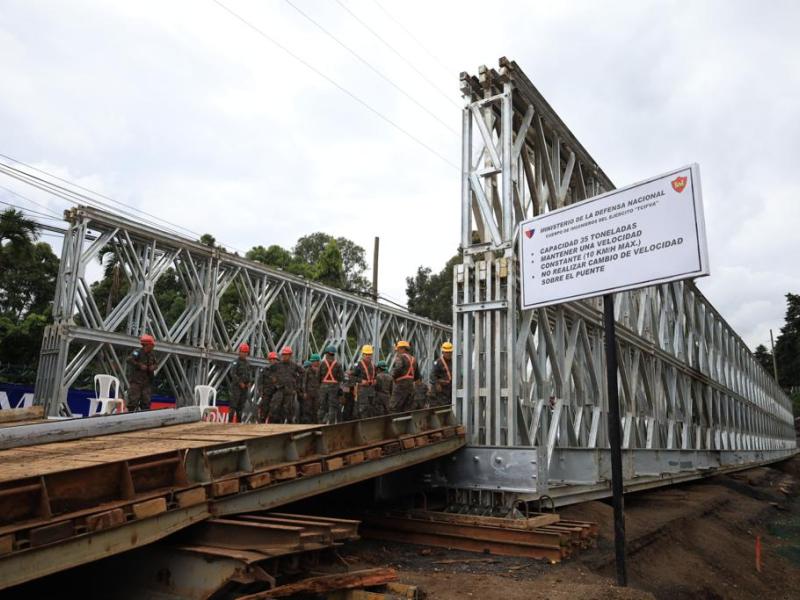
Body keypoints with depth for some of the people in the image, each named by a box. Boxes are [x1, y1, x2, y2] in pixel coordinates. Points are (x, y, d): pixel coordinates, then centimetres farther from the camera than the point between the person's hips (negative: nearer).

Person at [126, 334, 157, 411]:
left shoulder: (151, 355, 12)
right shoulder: (137, 353, -10)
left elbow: (156, 363, 24)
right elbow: (129, 360, -25)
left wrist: (154, 366, 1)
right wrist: (140, 366, -23)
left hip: (147, 382, 7)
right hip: (136, 382, -7)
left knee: (146, 401, 5)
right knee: (133, 400, -7)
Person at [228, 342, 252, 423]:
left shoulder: (248, 363, 15)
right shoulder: (236, 362, -5)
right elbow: (233, 373, -13)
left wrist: (249, 382, 1)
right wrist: (240, 382, -16)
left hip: (245, 386, 6)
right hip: (236, 386, -6)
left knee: (241, 404, 8)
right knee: (233, 404, -9)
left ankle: (239, 421, 13)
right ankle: (230, 420, -11)